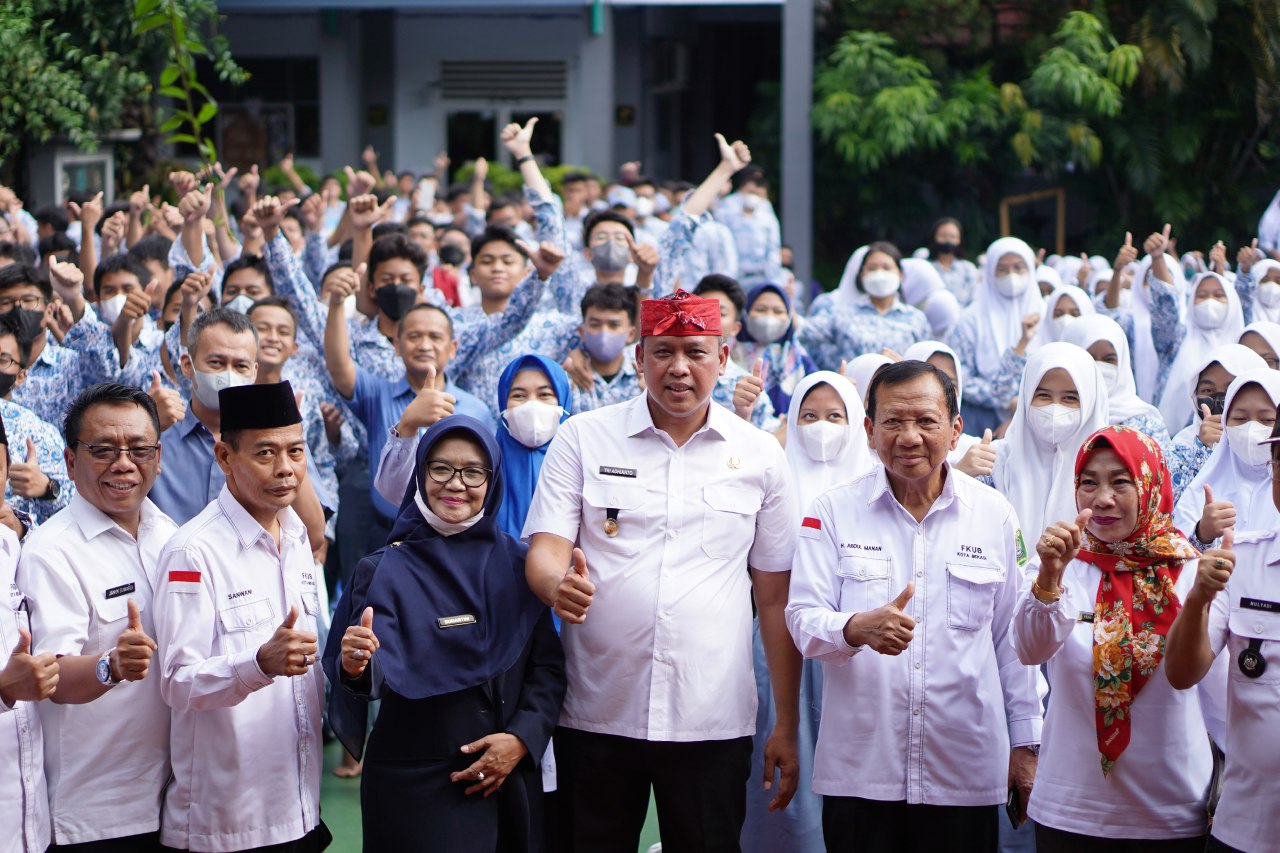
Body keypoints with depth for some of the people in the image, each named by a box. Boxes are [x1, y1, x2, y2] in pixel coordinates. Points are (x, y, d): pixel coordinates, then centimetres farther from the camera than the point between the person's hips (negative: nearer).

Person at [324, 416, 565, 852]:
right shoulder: (384, 571, -3)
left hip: (509, 780, 3)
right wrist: (356, 666, -37)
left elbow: (549, 665, 4)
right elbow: (379, 676, -16)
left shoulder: (518, 565, 5)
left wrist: (521, 739, -10)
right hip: (414, 786, -3)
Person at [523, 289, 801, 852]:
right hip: (596, 717, 0)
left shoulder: (760, 457, 6)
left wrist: (787, 727, 6)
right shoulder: (582, 438, 4)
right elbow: (544, 553, -1)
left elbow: (775, 599, 8)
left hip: (712, 723, 0)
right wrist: (559, 586, -26)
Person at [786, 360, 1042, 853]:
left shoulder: (995, 516, 7)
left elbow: (1013, 641, 11)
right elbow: (802, 619, -3)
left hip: (966, 773, 1)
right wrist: (858, 628, -24)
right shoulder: (833, 511, 3)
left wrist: (1025, 743, 10)